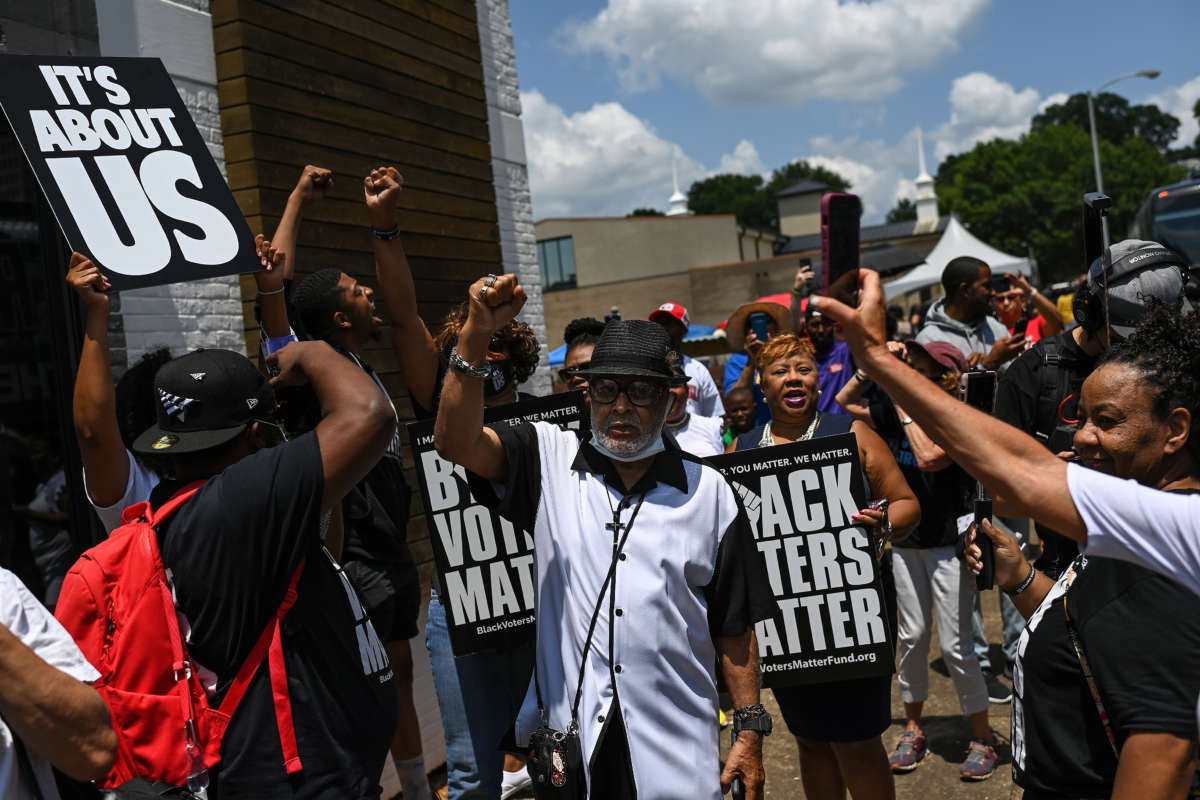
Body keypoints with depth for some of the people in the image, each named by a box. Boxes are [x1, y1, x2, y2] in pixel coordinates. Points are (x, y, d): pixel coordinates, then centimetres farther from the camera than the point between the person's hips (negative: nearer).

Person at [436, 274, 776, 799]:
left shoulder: (708, 491, 0)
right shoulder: (550, 462, 0)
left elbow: (734, 624, 3)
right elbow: (457, 442, -15)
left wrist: (750, 730, 2)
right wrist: (477, 333, -25)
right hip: (569, 733, 1)